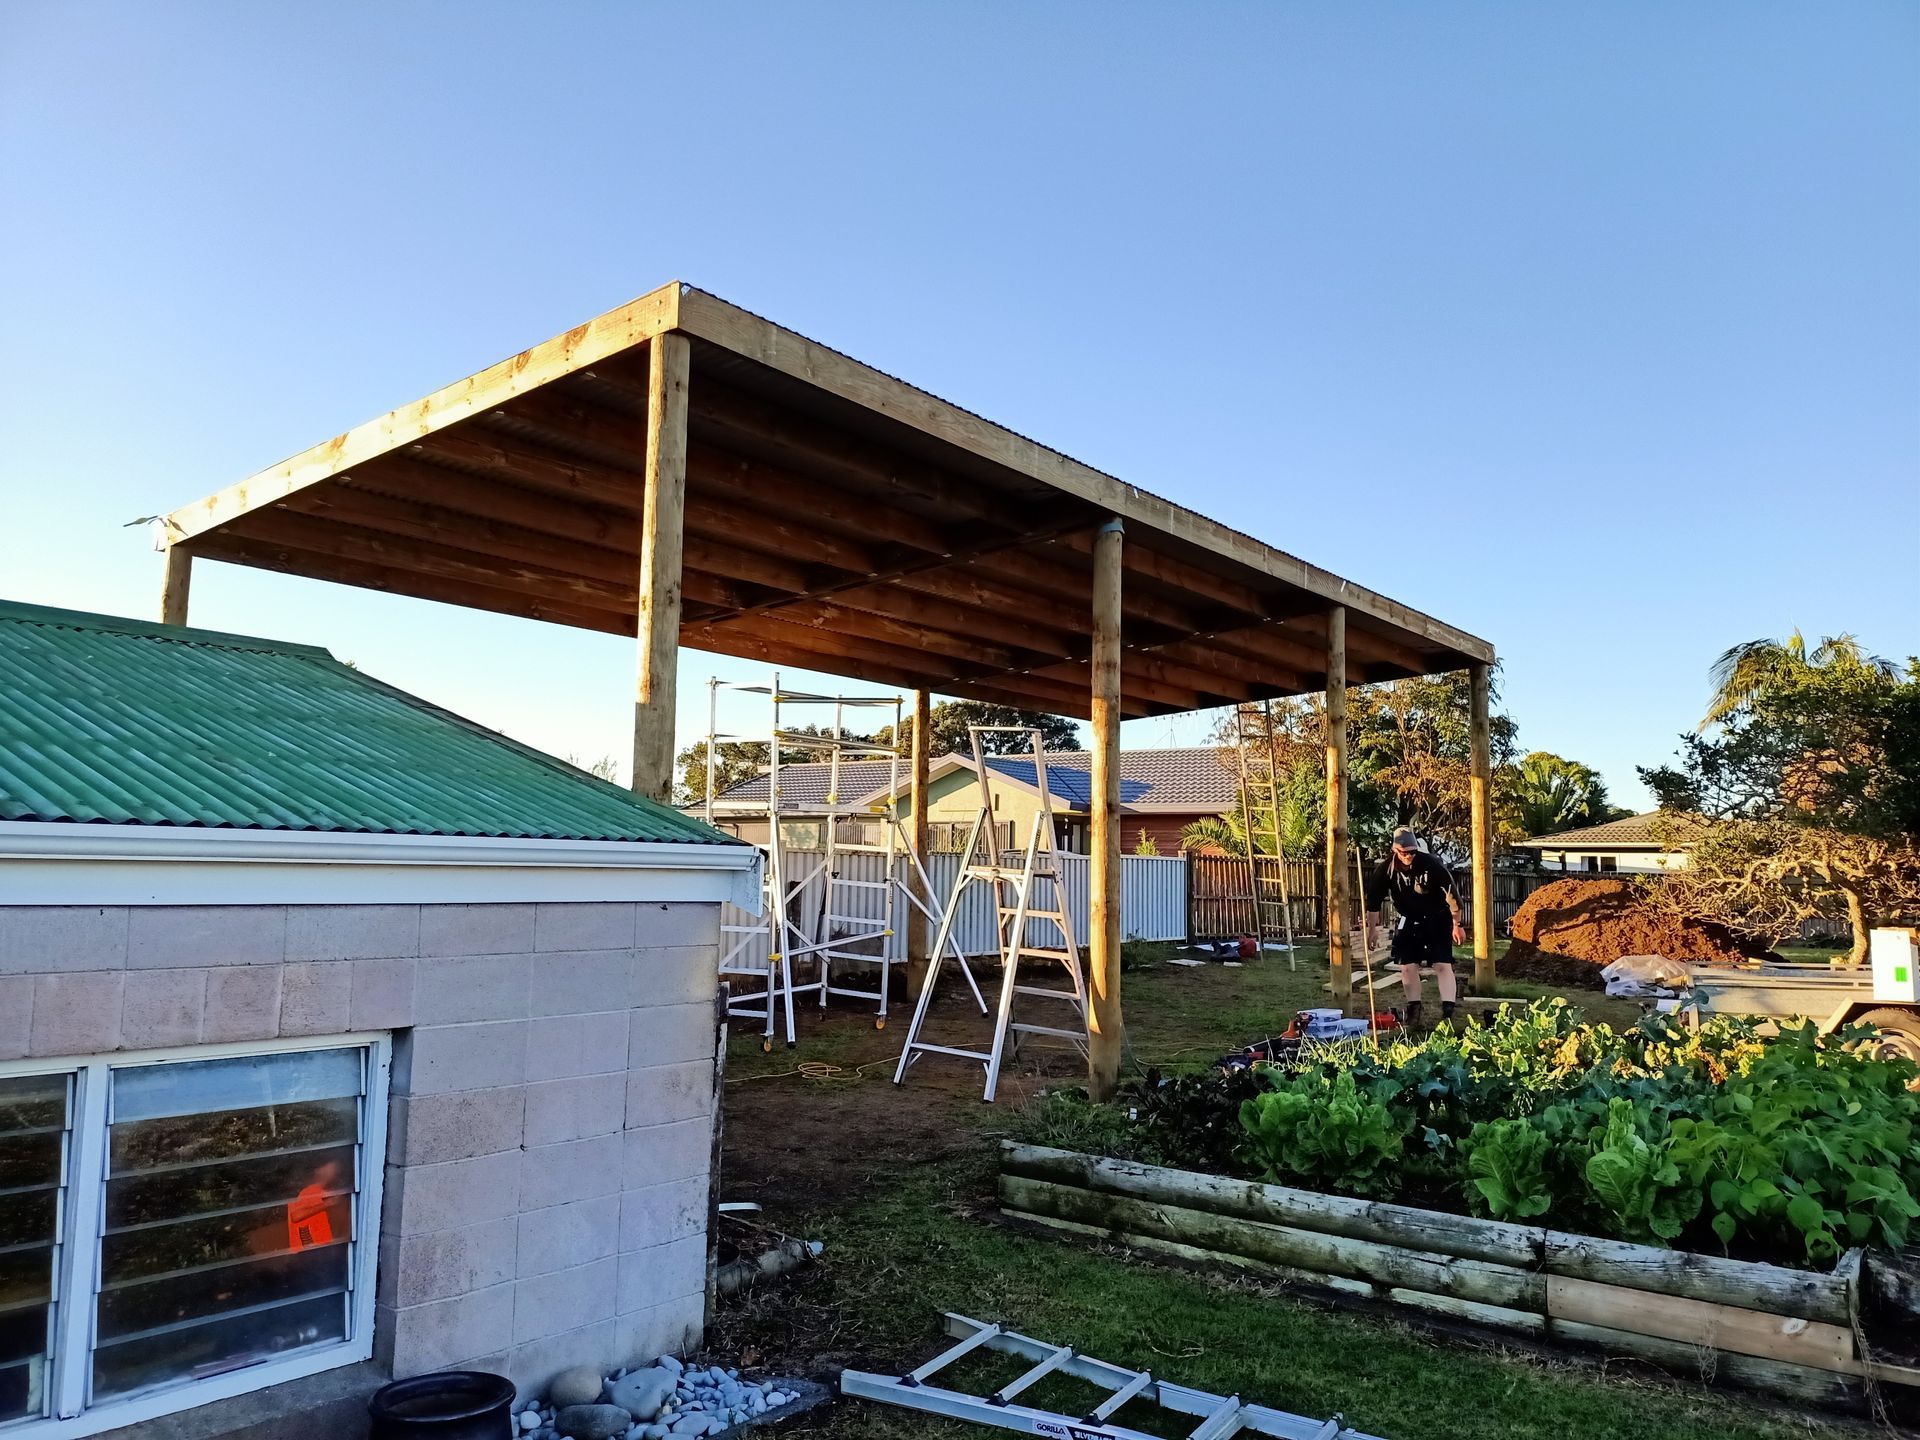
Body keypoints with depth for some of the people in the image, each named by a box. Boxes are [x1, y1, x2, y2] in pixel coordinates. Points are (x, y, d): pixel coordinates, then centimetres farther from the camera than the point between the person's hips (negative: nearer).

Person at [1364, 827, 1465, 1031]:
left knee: (1443, 965, -11)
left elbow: (1452, 895, -16)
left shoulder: (1431, 865, -26)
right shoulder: (1385, 870, -17)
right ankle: (1413, 1013, 11)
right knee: (1407, 966, -1)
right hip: (1408, 922, 3)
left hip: (1437, 920, -3)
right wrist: (1371, 931, -4)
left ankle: (1448, 1013, -13)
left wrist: (1457, 925, -10)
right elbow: (1373, 903, -6)